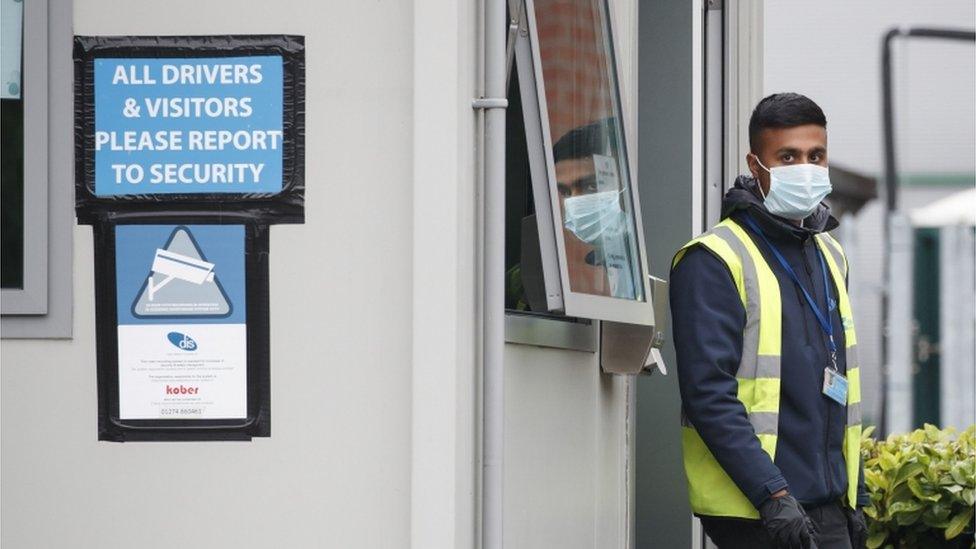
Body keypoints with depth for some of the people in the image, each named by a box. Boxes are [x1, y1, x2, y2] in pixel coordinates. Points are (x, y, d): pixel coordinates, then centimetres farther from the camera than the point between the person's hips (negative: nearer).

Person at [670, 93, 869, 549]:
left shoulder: (829, 255, 17)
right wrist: (772, 495, -22)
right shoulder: (713, 261, -9)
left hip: (828, 509, 8)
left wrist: (854, 496, 17)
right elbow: (708, 393, -17)